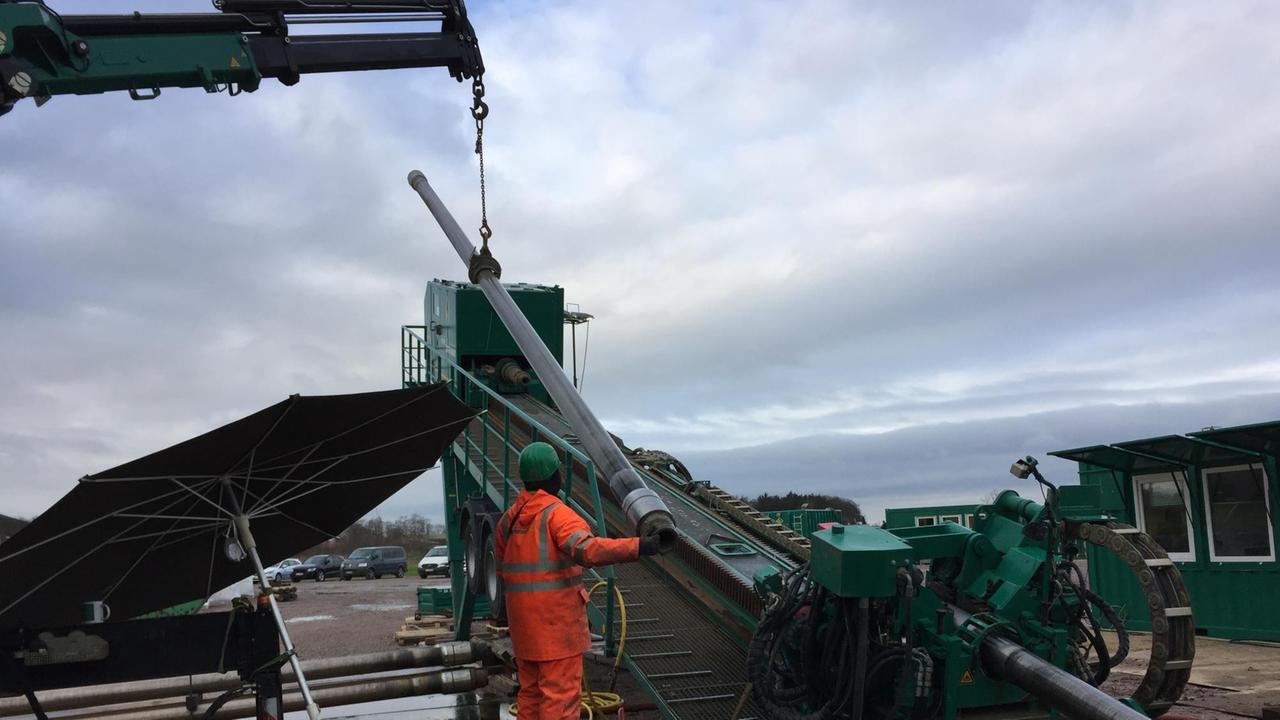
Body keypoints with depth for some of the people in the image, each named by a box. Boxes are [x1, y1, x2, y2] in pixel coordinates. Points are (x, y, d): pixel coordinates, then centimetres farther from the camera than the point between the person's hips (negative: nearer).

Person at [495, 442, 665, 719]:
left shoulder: (508, 519, 7)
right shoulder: (557, 513, -16)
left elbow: (503, 569, 16)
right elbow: (588, 550, -34)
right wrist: (639, 547, -38)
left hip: (524, 623, 7)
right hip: (557, 623, -7)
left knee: (531, 692, 17)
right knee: (561, 695, -1)